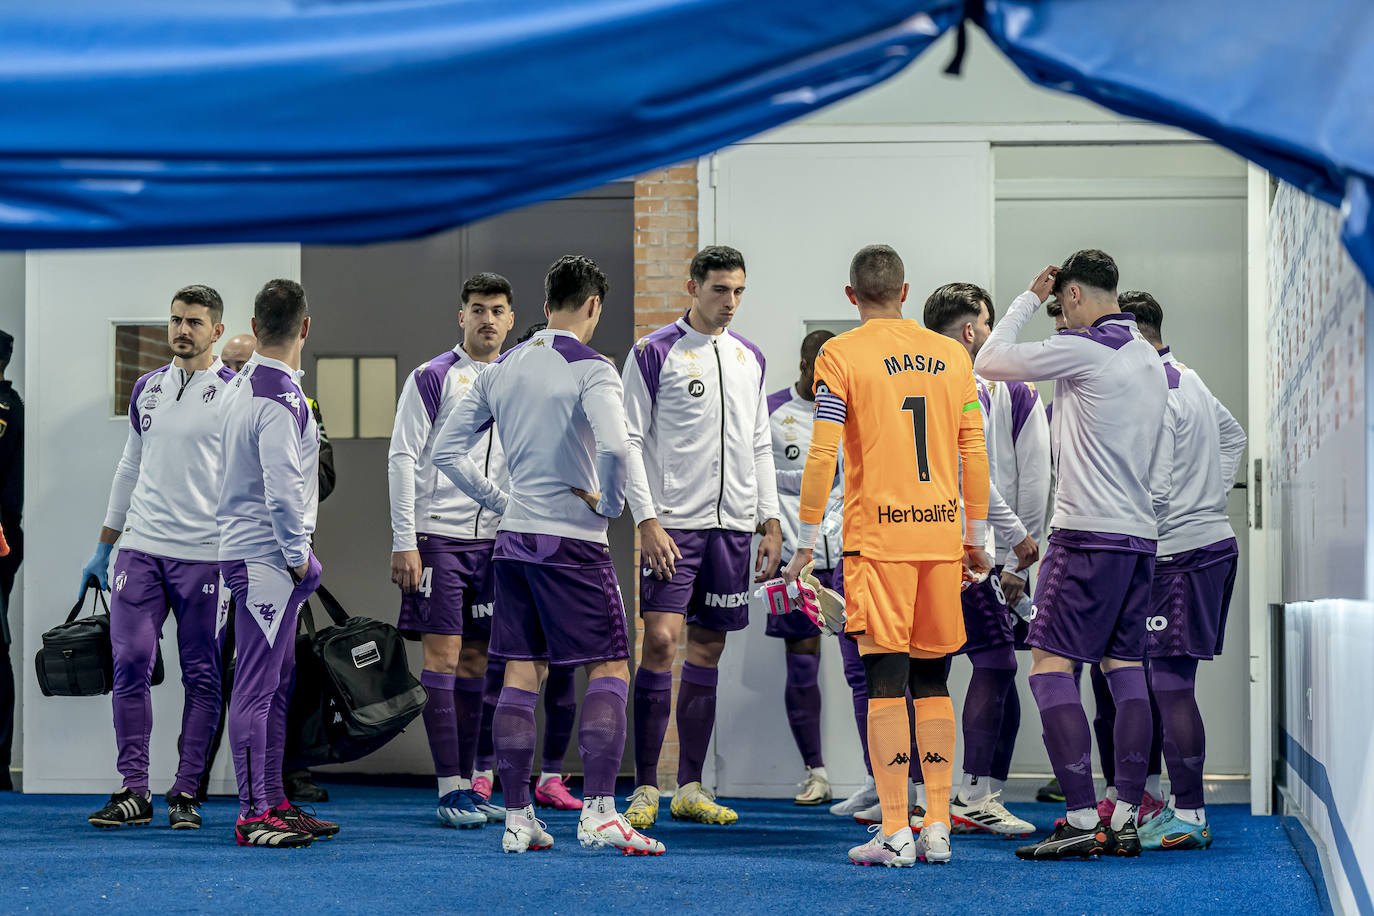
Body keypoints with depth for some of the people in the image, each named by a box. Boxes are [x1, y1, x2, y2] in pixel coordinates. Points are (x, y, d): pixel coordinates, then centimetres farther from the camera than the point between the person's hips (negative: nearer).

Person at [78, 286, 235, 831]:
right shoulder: (146, 389, 13)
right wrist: (103, 549, 21)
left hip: (204, 555, -4)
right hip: (140, 548, 4)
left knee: (201, 677, 1)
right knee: (129, 666, -3)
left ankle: (185, 793, 8)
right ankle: (133, 792, 3)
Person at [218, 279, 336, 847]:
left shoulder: (244, 383, 13)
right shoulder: (279, 399, -18)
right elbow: (282, 491, -22)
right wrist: (298, 559, -11)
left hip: (248, 549, 10)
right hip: (265, 559, -10)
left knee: (278, 684, 14)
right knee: (256, 686, -8)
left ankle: (274, 801, 20)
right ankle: (254, 817, -7)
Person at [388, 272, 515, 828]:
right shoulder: (432, 378, -4)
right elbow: (402, 460, -6)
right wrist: (403, 543, -12)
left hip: (494, 537, 5)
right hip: (438, 536, -5)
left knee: (476, 661, 8)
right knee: (443, 654, -7)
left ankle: (466, 783, 14)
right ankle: (449, 789, -5)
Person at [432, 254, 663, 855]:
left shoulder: (501, 370, 9)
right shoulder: (590, 369, -11)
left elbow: (447, 451, 11)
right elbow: (613, 446, -27)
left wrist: (500, 502, 15)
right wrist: (610, 503, -10)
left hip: (515, 537, 6)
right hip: (572, 541, -6)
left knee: (521, 675, 9)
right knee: (609, 669, 0)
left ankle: (517, 818, 10)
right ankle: (598, 811, -10)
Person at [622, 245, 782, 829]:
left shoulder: (750, 358, 13)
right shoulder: (655, 353, -4)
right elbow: (631, 441, -6)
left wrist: (770, 522, 11)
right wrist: (647, 520, -13)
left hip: (731, 523, 5)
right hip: (673, 522, -5)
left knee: (707, 650, 7)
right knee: (661, 642, -12)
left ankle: (690, 788, 13)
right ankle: (645, 787, -6)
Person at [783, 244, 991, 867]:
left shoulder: (840, 355, -3)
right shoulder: (951, 354, 10)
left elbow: (822, 454, -8)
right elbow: (974, 451, 11)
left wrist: (806, 540, -1)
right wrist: (976, 536, 18)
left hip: (877, 536, -4)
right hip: (941, 533, 4)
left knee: (886, 684, -3)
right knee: (932, 682, 11)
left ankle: (895, 833, -6)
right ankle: (937, 828, 10)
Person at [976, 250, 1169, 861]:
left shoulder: (1084, 349, -10)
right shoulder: (1150, 363, 17)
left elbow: (989, 363, -4)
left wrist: (1028, 300, 6)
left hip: (1088, 534, -9)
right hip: (1139, 536, 9)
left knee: (1050, 663, -8)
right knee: (1124, 666, 9)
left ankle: (1081, 818, -15)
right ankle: (1127, 817, 6)